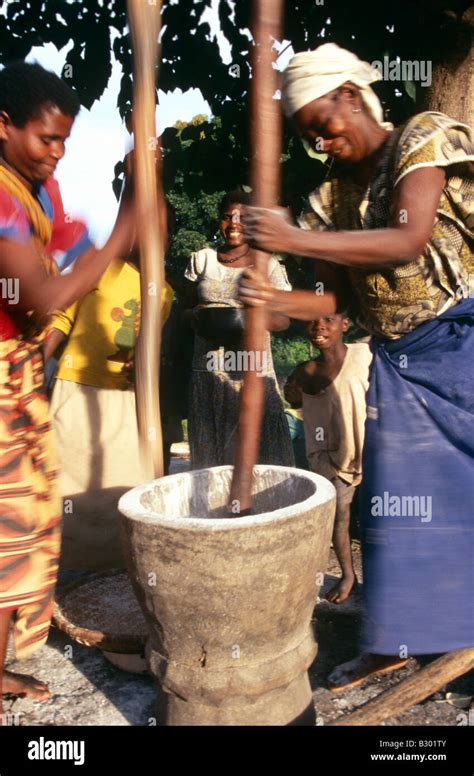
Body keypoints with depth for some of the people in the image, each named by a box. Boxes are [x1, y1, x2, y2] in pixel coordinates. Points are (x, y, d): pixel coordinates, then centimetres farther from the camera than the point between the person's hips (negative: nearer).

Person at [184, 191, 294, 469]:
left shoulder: (268, 265, 6)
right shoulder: (202, 260, 12)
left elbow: (284, 318, 4)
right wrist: (200, 318, -9)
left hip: (252, 371, -2)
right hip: (208, 370, 2)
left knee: (259, 450, -7)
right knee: (210, 451, 1)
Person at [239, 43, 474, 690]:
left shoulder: (421, 140, -4)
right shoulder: (333, 196, 9)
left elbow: (409, 239, -21)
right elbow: (337, 299, 5)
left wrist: (296, 239, -25)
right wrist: (273, 300, -14)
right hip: (399, 360, 5)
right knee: (392, 498, 7)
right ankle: (394, 639, 21)